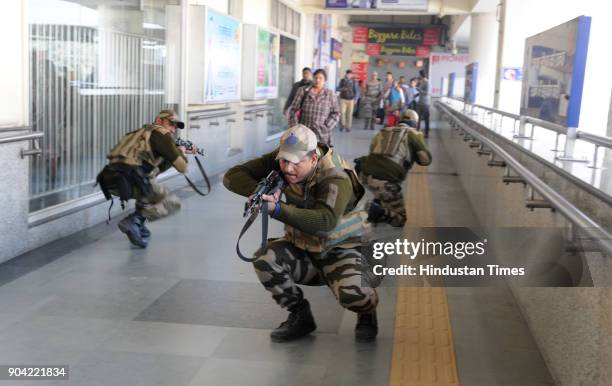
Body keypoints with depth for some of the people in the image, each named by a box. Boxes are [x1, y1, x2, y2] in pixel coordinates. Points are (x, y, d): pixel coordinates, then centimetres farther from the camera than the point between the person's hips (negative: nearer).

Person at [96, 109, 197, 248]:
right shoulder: (161, 133, 9)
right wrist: (181, 153, 29)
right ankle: (135, 220, -13)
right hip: (130, 179, -8)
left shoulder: (143, 133, 33)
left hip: (109, 181, 8)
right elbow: (182, 167, 7)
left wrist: (181, 153, 42)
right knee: (173, 203, 9)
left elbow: (156, 167, 39)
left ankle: (138, 227, 21)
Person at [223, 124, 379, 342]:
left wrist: (278, 209, -56)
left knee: (352, 293, -33)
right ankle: (300, 316, -1)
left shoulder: (336, 179, -27)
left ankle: (367, 312, 9)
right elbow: (232, 176, -13)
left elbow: (325, 221, -44)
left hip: (339, 250, -5)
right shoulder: (279, 161, -10)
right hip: (301, 249, 5)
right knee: (265, 259, -25)